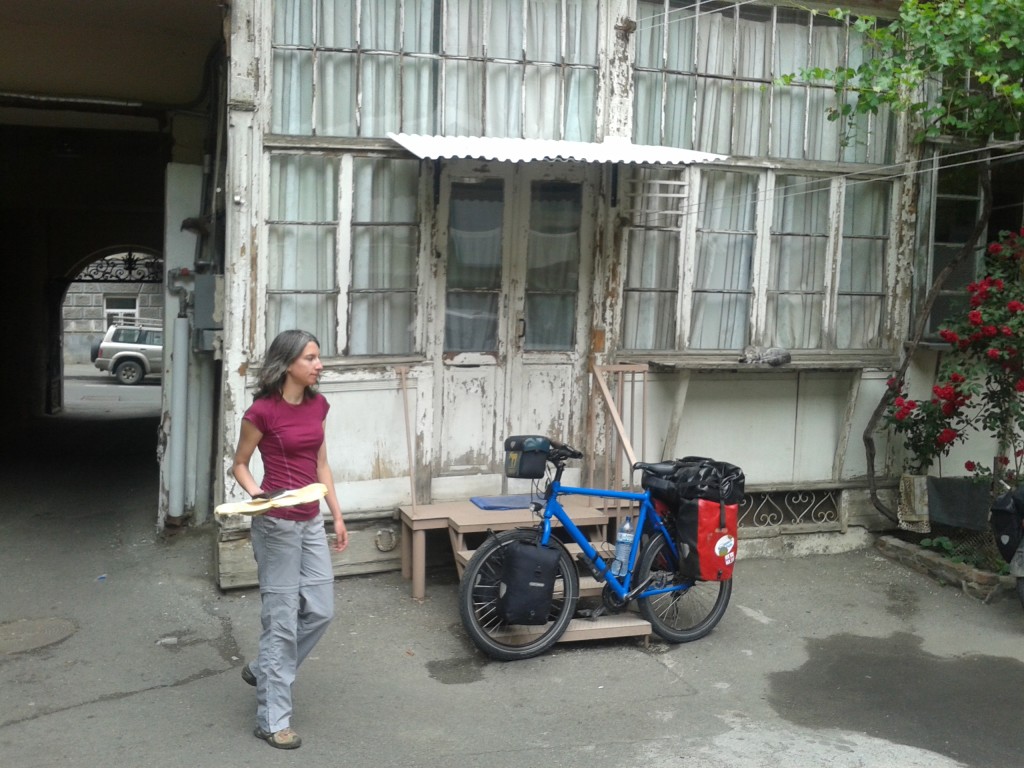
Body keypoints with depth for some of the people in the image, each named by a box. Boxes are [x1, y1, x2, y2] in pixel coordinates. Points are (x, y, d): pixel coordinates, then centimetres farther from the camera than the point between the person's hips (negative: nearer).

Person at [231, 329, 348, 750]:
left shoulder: (318, 405, 6)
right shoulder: (262, 411, -13)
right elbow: (239, 465, -3)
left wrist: (337, 516, 13)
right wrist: (256, 495, -21)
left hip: (311, 522, 7)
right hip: (276, 524, -7)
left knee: (320, 610, 10)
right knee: (282, 619, -1)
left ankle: (262, 670, 33)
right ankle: (272, 720, 12)